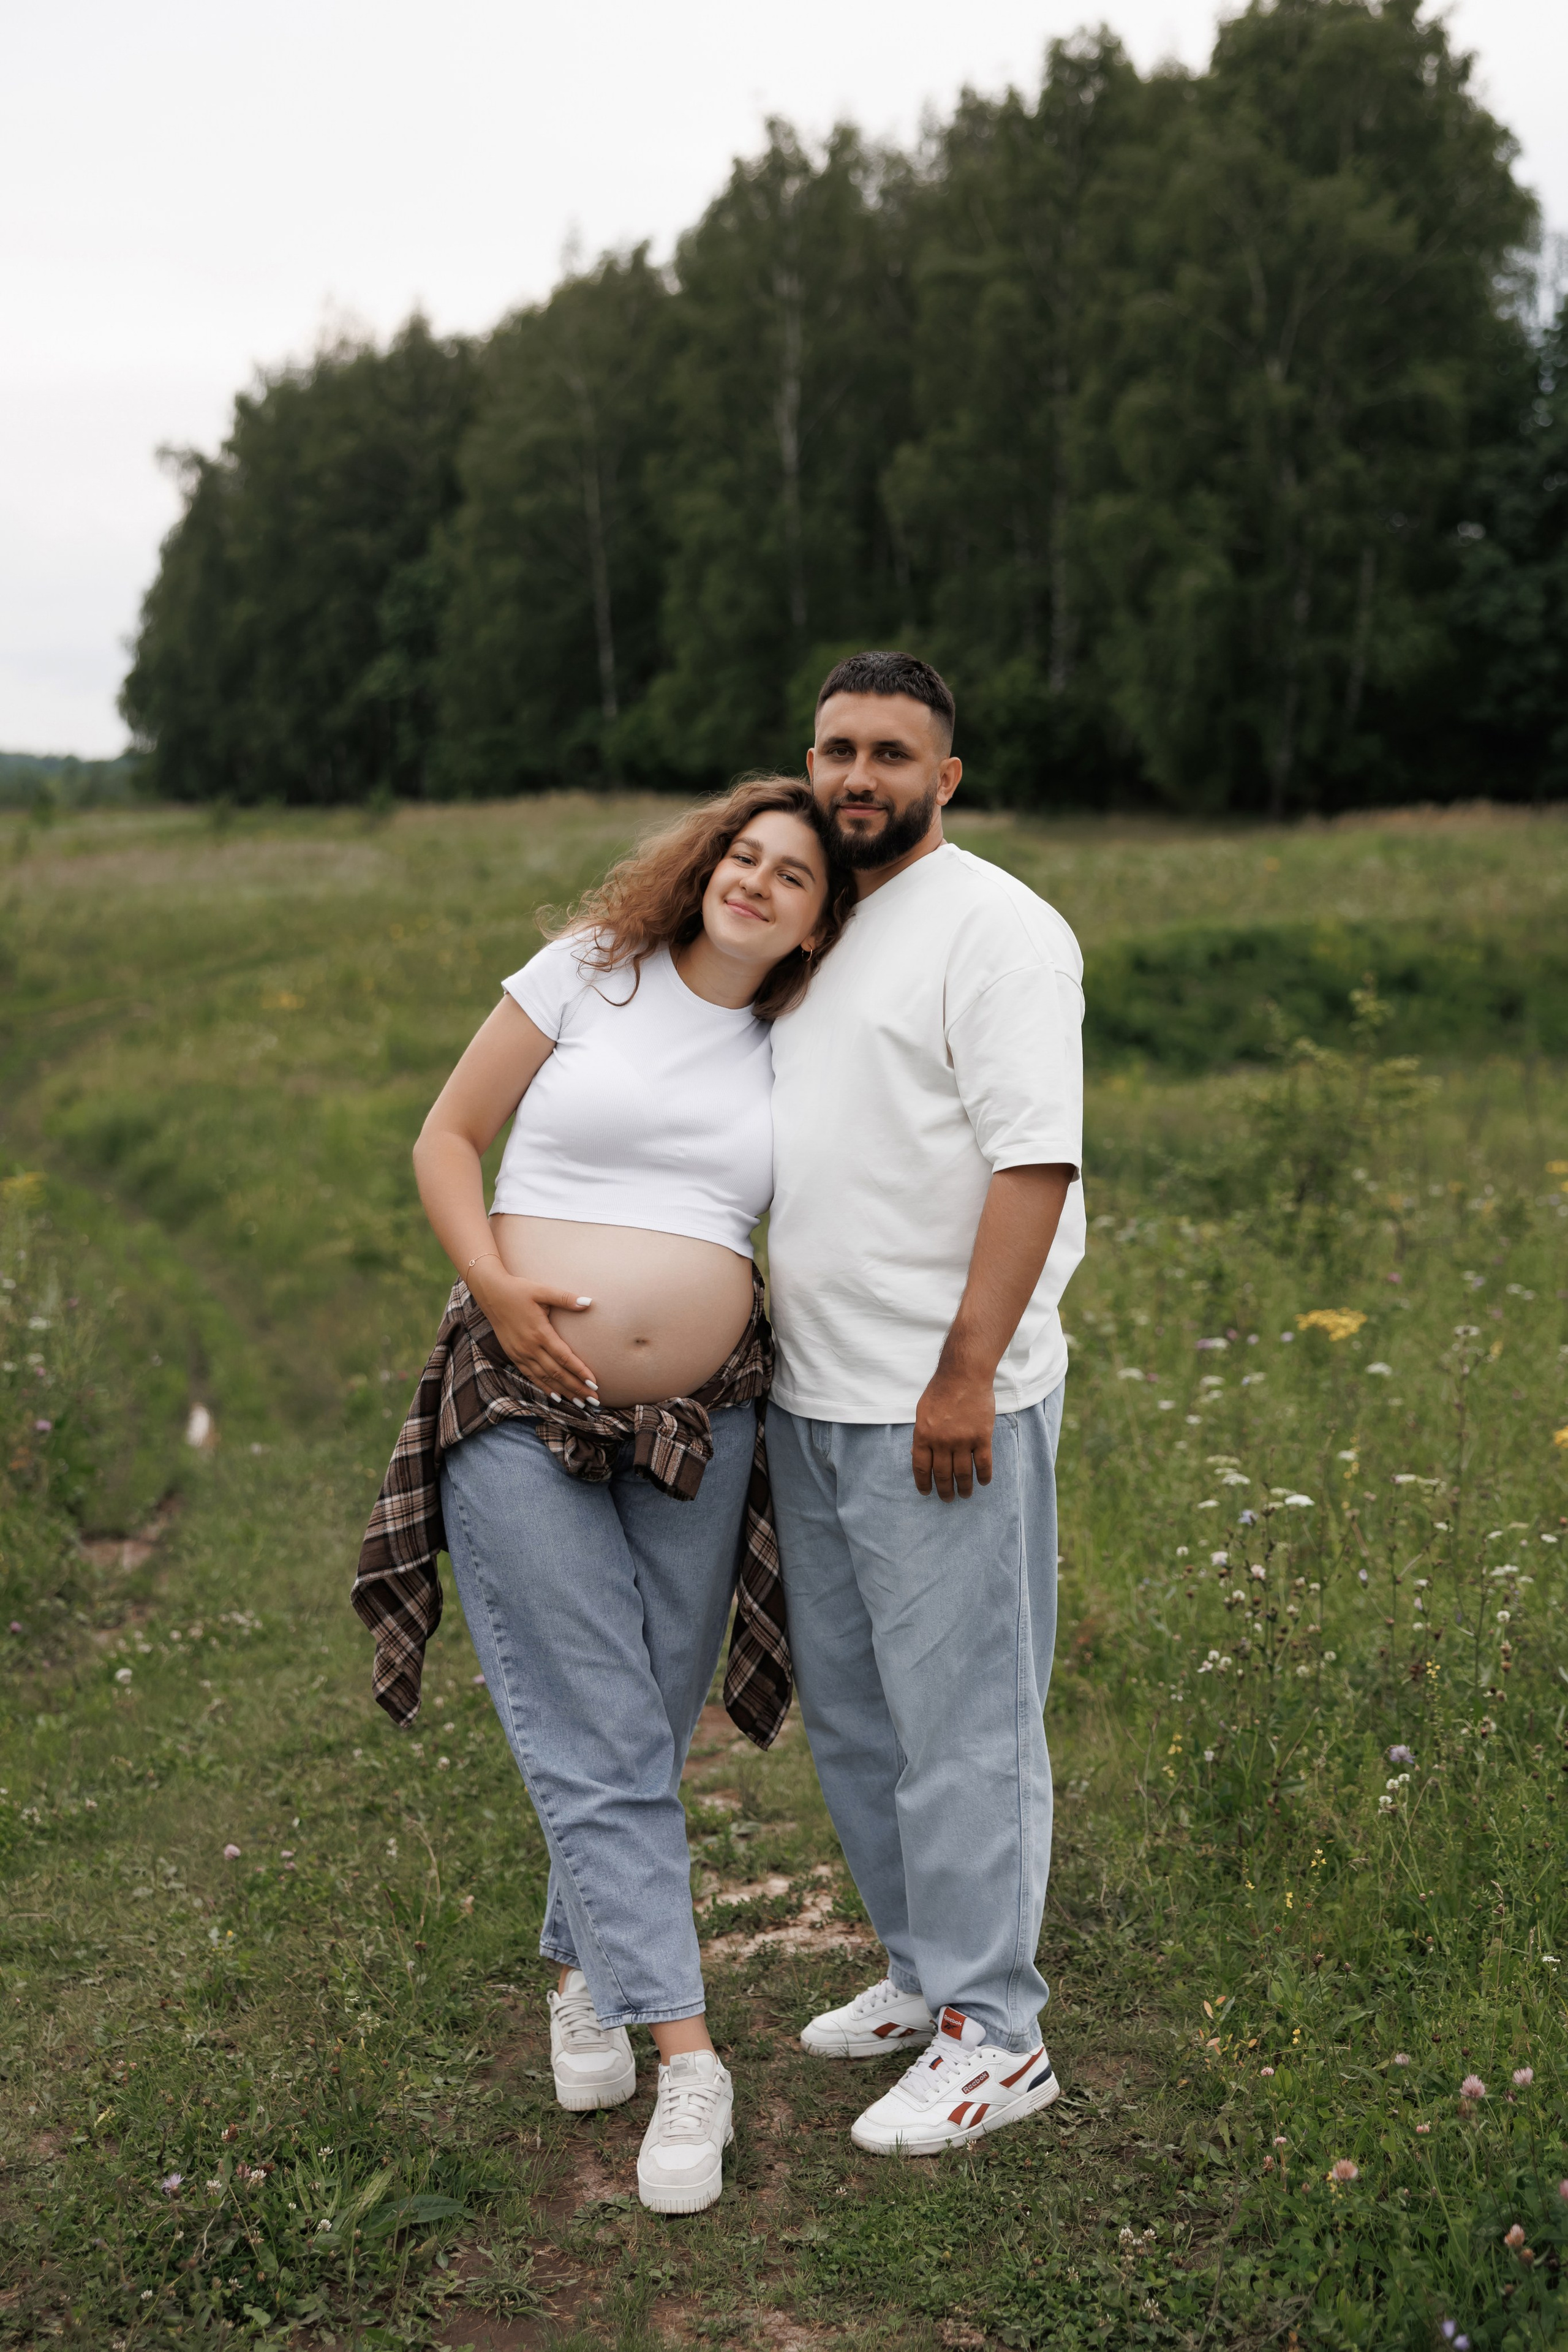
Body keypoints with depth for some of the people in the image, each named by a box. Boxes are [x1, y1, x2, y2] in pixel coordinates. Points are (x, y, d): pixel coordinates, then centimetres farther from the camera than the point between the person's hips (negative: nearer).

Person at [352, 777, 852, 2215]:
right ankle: (685, 2055, 0)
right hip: (525, 1404, -3)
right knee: (596, 1741, -5)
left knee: (645, 1729, 11)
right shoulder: (588, 974, 1)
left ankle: (585, 1965, 35)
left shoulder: (793, 1058, 9)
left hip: (703, 1423, 4)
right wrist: (496, 1287, -12)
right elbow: (446, 1139, 2)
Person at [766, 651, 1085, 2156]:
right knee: (848, 1712, 16)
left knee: (961, 1721, -1)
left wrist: (967, 1372, -23)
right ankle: (926, 1972, 31)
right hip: (809, 1398, 9)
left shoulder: (993, 927, -9)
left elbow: (1036, 1156, -18)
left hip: (942, 1407, -8)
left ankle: (992, 2037, 10)